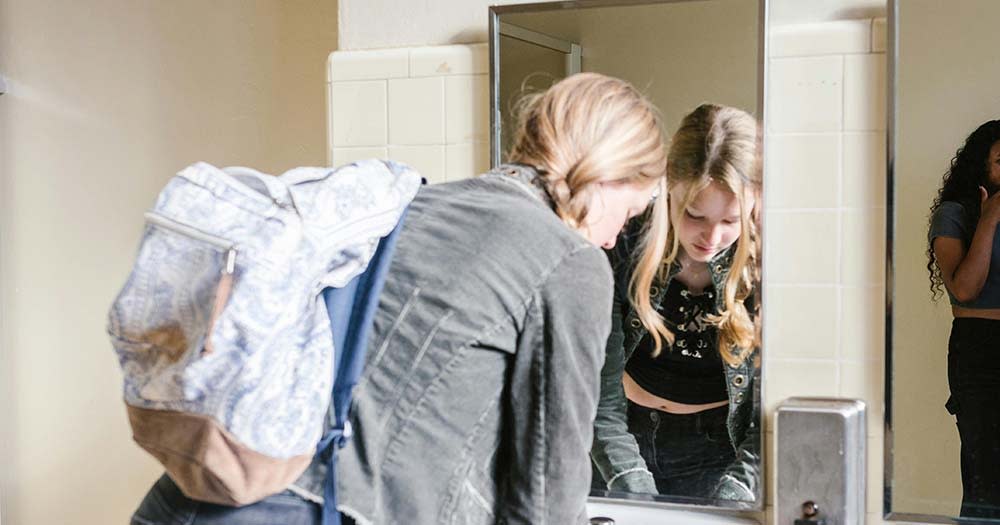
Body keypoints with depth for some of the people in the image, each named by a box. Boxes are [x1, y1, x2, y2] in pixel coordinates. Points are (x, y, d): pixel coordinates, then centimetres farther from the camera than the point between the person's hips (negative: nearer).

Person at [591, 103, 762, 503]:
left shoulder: (765, 273, -18)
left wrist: (726, 501, -26)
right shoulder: (623, 253, -18)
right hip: (627, 441, 0)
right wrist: (639, 499, -23)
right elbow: (600, 402, -15)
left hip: (718, 451, 0)